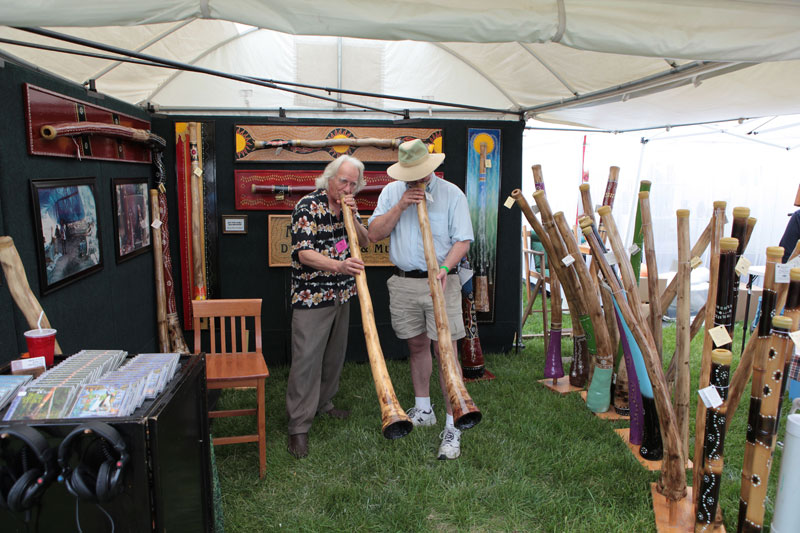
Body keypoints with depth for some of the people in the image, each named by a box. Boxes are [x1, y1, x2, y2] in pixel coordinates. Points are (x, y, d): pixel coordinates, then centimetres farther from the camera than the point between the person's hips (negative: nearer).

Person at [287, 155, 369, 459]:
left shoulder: (348, 207, 8)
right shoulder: (308, 206, -14)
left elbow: (363, 242, 6)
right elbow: (304, 253, -23)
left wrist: (352, 216, -11)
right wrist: (338, 265, -38)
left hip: (341, 294, 7)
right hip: (311, 295, -7)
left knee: (334, 354, 16)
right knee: (307, 358, -6)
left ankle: (323, 404, 36)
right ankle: (298, 426, 3)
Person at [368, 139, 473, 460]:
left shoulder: (451, 194, -2)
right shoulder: (391, 192, 8)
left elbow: (463, 240, -6)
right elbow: (374, 234, 1)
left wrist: (445, 268, -23)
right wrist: (399, 207, -11)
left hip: (440, 282, -3)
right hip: (403, 283, 4)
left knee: (445, 351, -6)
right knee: (417, 346, 14)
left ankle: (452, 426, 2)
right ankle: (423, 410, 31)